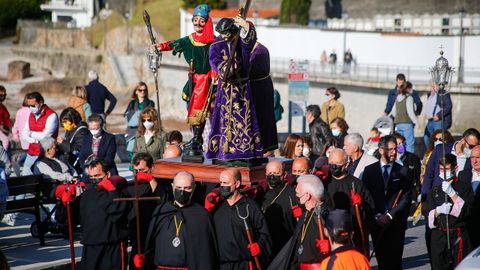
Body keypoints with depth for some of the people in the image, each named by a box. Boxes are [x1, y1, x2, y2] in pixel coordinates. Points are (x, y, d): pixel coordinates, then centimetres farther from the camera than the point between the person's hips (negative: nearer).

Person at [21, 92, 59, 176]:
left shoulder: (51, 115, -10)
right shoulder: (31, 115, 12)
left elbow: (45, 136, -19)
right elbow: (23, 136, 8)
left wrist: (31, 133, -2)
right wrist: (38, 139, -9)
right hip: (31, 154, 7)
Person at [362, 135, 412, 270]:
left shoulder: (403, 171, 5)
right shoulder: (369, 170, 8)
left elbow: (406, 198, 0)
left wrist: (390, 215, -9)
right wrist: (376, 216, -6)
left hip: (396, 222, -1)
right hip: (376, 222, 1)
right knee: (381, 259, 0)